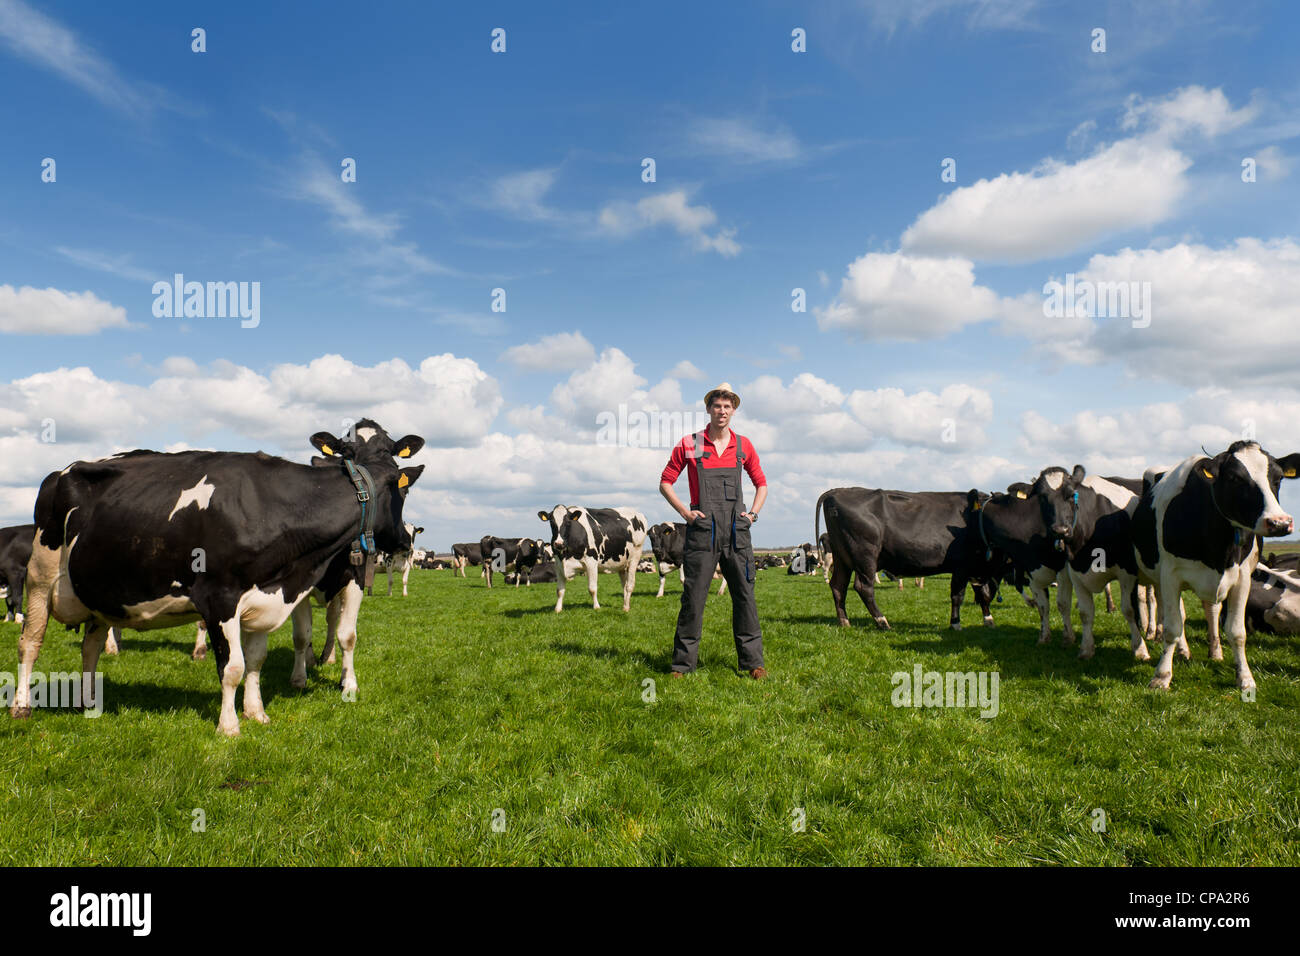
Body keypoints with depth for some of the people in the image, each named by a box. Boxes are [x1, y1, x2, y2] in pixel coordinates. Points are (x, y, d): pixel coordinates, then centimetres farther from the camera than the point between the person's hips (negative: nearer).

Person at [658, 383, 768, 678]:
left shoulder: (743, 446, 11)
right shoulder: (689, 444, 4)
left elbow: (761, 483, 22)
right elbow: (665, 482, 8)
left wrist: (753, 512, 7)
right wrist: (685, 512, -3)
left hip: (736, 531, 2)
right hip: (702, 530, -2)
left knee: (745, 595, 3)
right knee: (693, 597, -1)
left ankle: (752, 661, 12)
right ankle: (683, 662, 8)